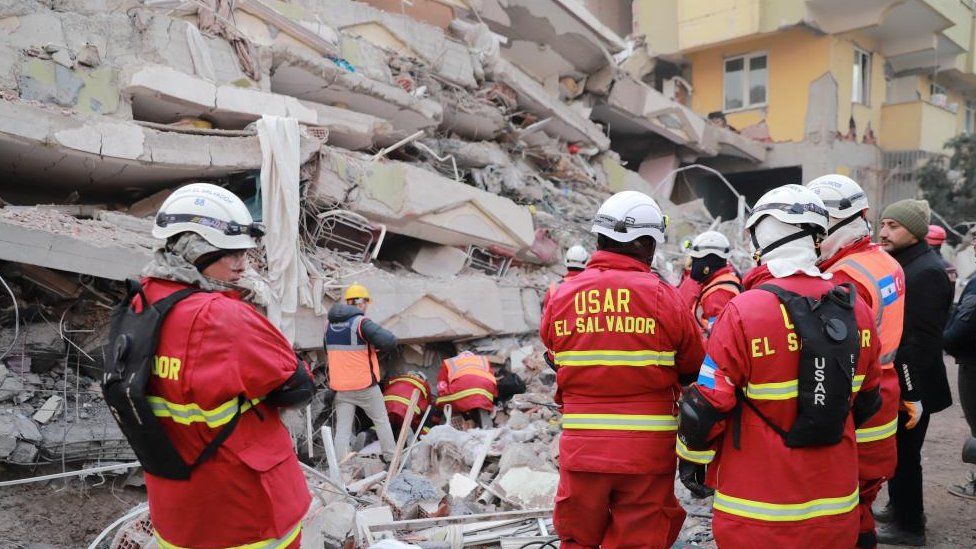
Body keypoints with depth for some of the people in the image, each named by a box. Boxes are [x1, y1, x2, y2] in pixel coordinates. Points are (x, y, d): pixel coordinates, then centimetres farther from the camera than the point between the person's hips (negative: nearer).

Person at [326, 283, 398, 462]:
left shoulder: (331, 324, 6)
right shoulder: (361, 322, -14)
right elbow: (390, 342, -22)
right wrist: (373, 343, -2)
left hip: (340, 387, 5)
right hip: (365, 386, -4)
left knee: (342, 429, 5)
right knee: (382, 422, 12)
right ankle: (392, 460, 20)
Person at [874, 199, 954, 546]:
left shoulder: (926, 272, -20)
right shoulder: (901, 265, 10)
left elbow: (923, 340, -24)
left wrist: (913, 392, -25)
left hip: (910, 388, -9)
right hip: (896, 382, 9)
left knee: (903, 454, 3)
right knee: (897, 451, 21)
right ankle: (901, 508, 36)